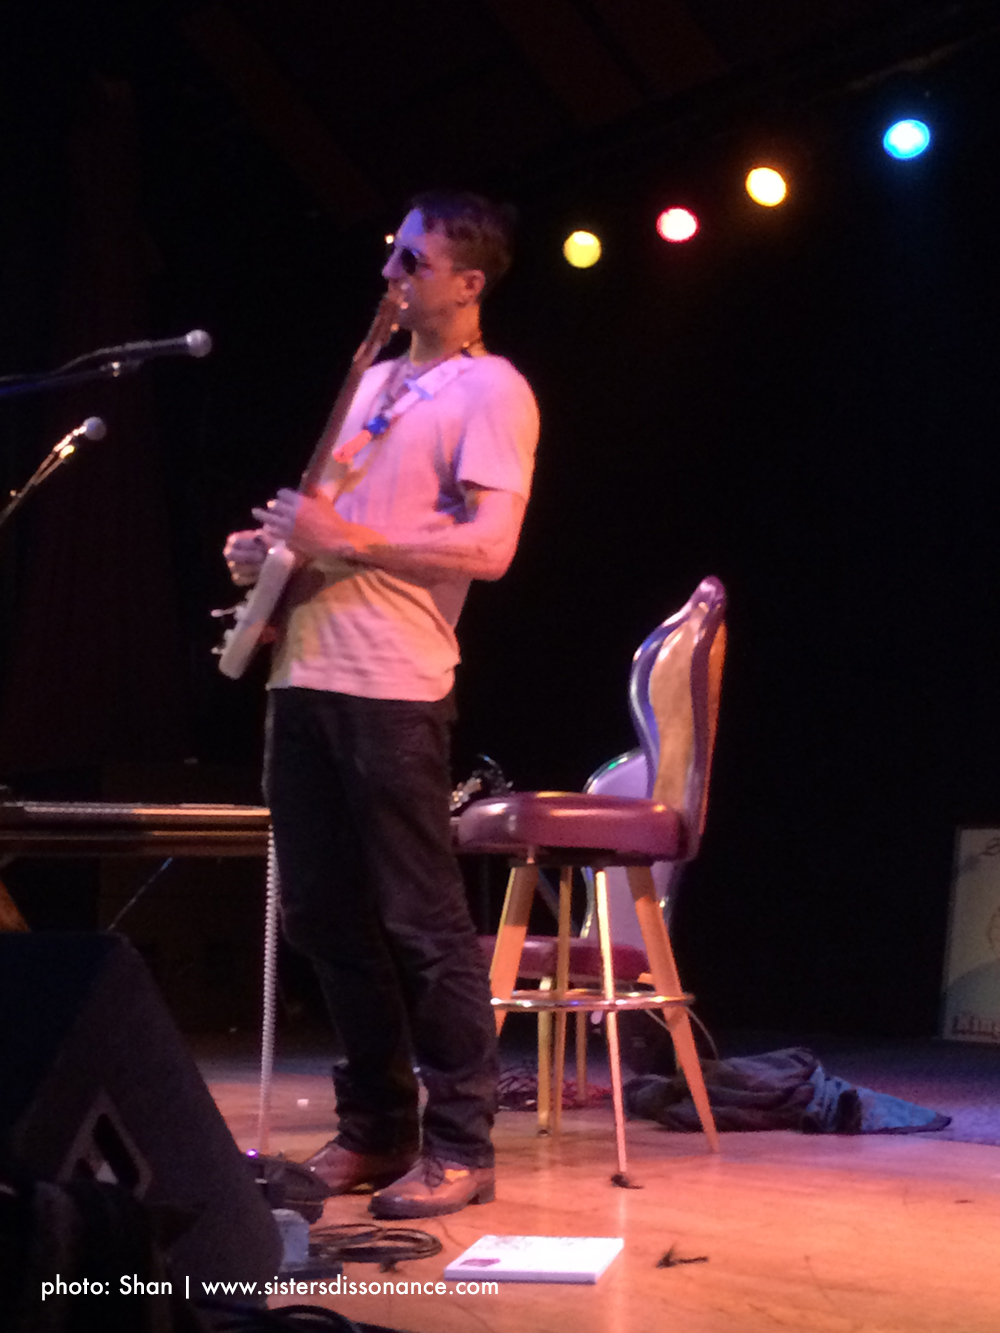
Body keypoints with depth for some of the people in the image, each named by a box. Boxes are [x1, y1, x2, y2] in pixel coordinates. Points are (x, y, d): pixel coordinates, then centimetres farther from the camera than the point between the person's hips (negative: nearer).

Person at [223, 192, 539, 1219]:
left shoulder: (491, 392, -4)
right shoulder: (373, 382, 22)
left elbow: (487, 547, -15)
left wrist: (346, 540, -17)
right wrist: (270, 545, 11)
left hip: (394, 684, -8)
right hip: (307, 668, 9)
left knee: (421, 920, -5)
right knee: (322, 912, 9)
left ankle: (459, 1148, 2)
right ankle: (375, 1128, 19)